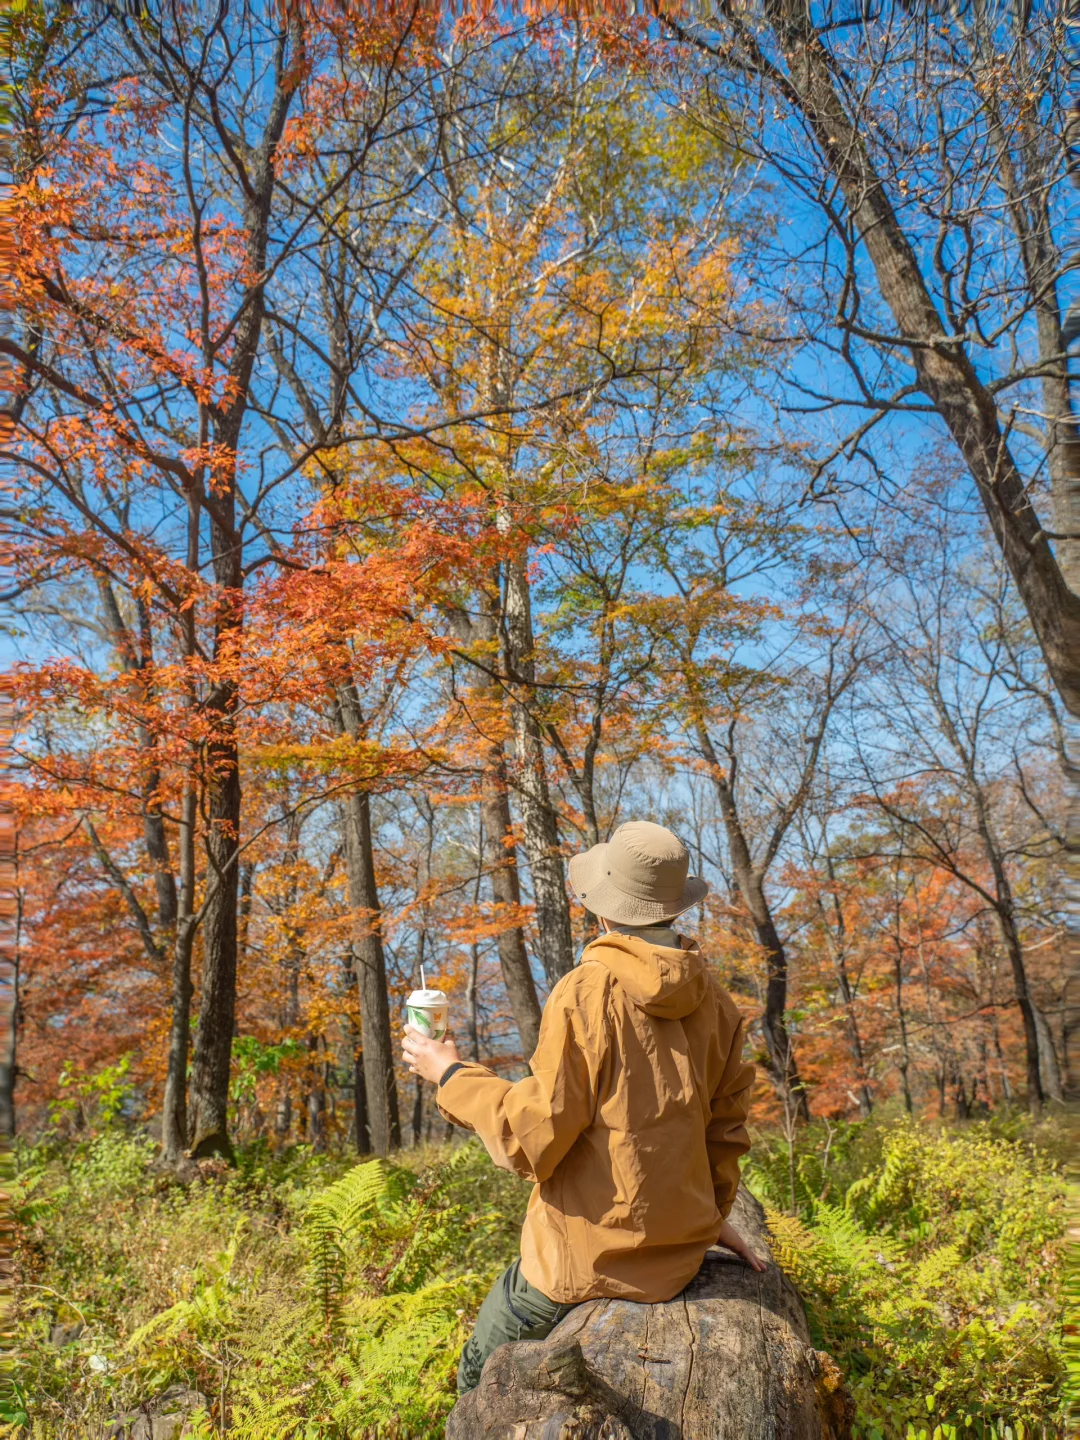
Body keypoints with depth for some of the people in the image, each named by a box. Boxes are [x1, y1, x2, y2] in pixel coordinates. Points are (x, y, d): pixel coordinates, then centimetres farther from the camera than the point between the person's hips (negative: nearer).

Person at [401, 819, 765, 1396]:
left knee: (482, 1378, 18)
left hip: (589, 1261, -6)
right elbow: (725, 1125, 8)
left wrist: (450, 1075, -7)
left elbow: (531, 1138, -19)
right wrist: (710, 1210, 22)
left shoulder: (587, 992, -22)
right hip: (680, 1254, 7)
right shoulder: (713, 999, -3)